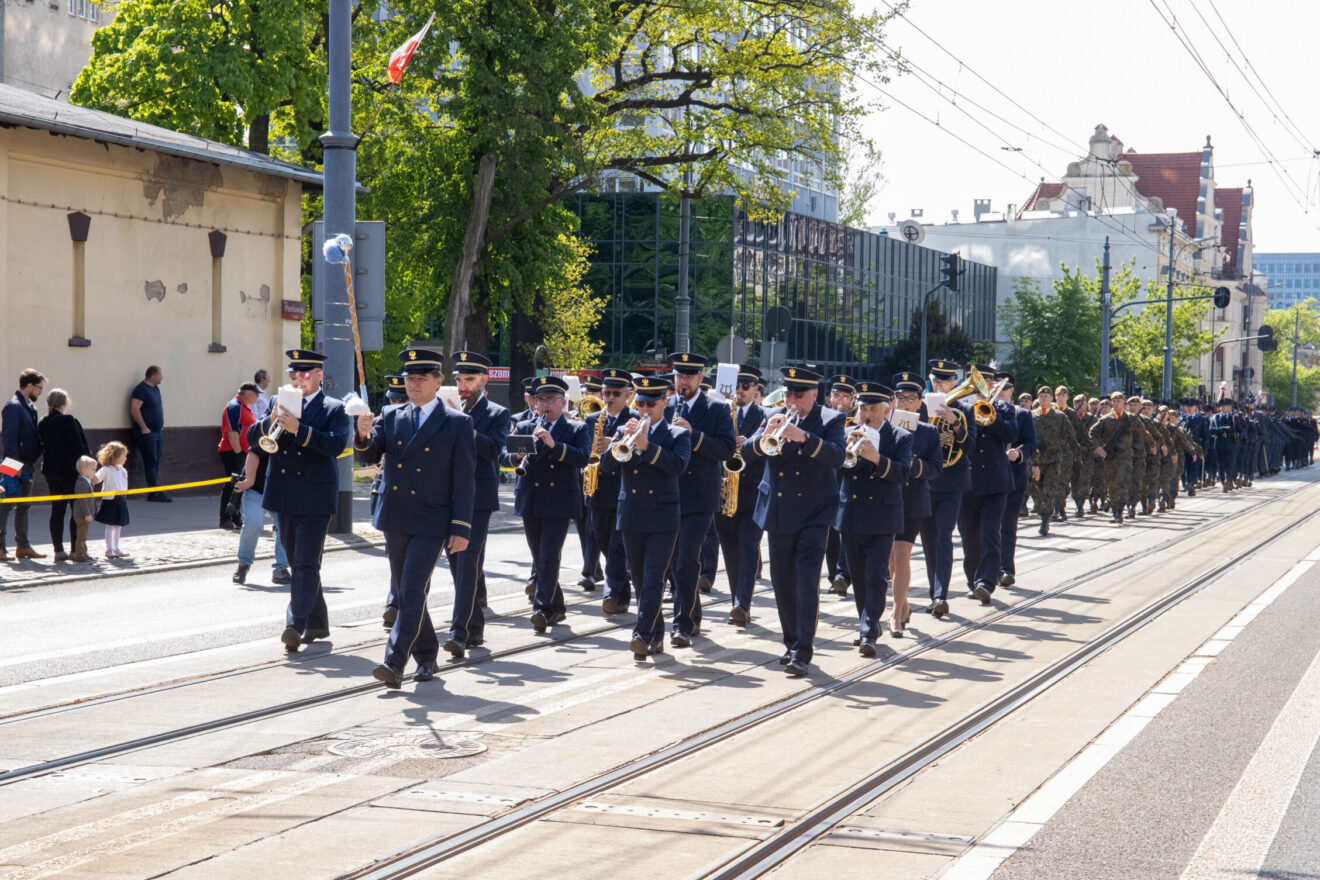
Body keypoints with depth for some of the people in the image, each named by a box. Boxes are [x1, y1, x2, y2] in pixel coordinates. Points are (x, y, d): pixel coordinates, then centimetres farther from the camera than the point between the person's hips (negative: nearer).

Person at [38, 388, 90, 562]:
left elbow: (42, 447, 11)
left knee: (57, 510, 9)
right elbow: (78, 446, -16)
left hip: (50, 471, 6)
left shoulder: (42, 424, 6)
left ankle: (58, 550, 9)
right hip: (70, 470, -6)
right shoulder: (68, 421, -15)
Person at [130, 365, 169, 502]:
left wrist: (162, 423, 20)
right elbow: (134, 409, -21)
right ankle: (154, 492, -8)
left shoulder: (155, 389, 15)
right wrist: (144, 428, -20)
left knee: (156, 461, 9)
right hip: (148, 433, -9)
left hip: (158, 431, 9)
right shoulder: (141, 389, -13)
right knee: (151, 461, -8)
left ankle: (155, 492, 12)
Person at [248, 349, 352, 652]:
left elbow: (337, 443, -18)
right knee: (297, 563, 13)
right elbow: (252, 439, 6)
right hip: (284, 498, 6)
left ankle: (296, 624, -18)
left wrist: (299, 429, -26)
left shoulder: (334, 409, -2)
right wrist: (271, 420, -13)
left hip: (315, 499, -6)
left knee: (306, 564, -12)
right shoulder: (280, 403, 12)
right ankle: (317, 624, 24)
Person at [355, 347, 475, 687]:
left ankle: (395, 662, -15)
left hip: (431, 522, -5)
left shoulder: (457, 423, -4)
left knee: (413, 591, -13)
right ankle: (426, 656, 27)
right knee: (406, 592, 13)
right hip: (395, 519, 5)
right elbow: (370, 456, -1)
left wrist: (461, 528, -10)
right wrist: (364, 435, -24)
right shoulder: (391, 418, 8)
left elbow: (465, 480, -5)